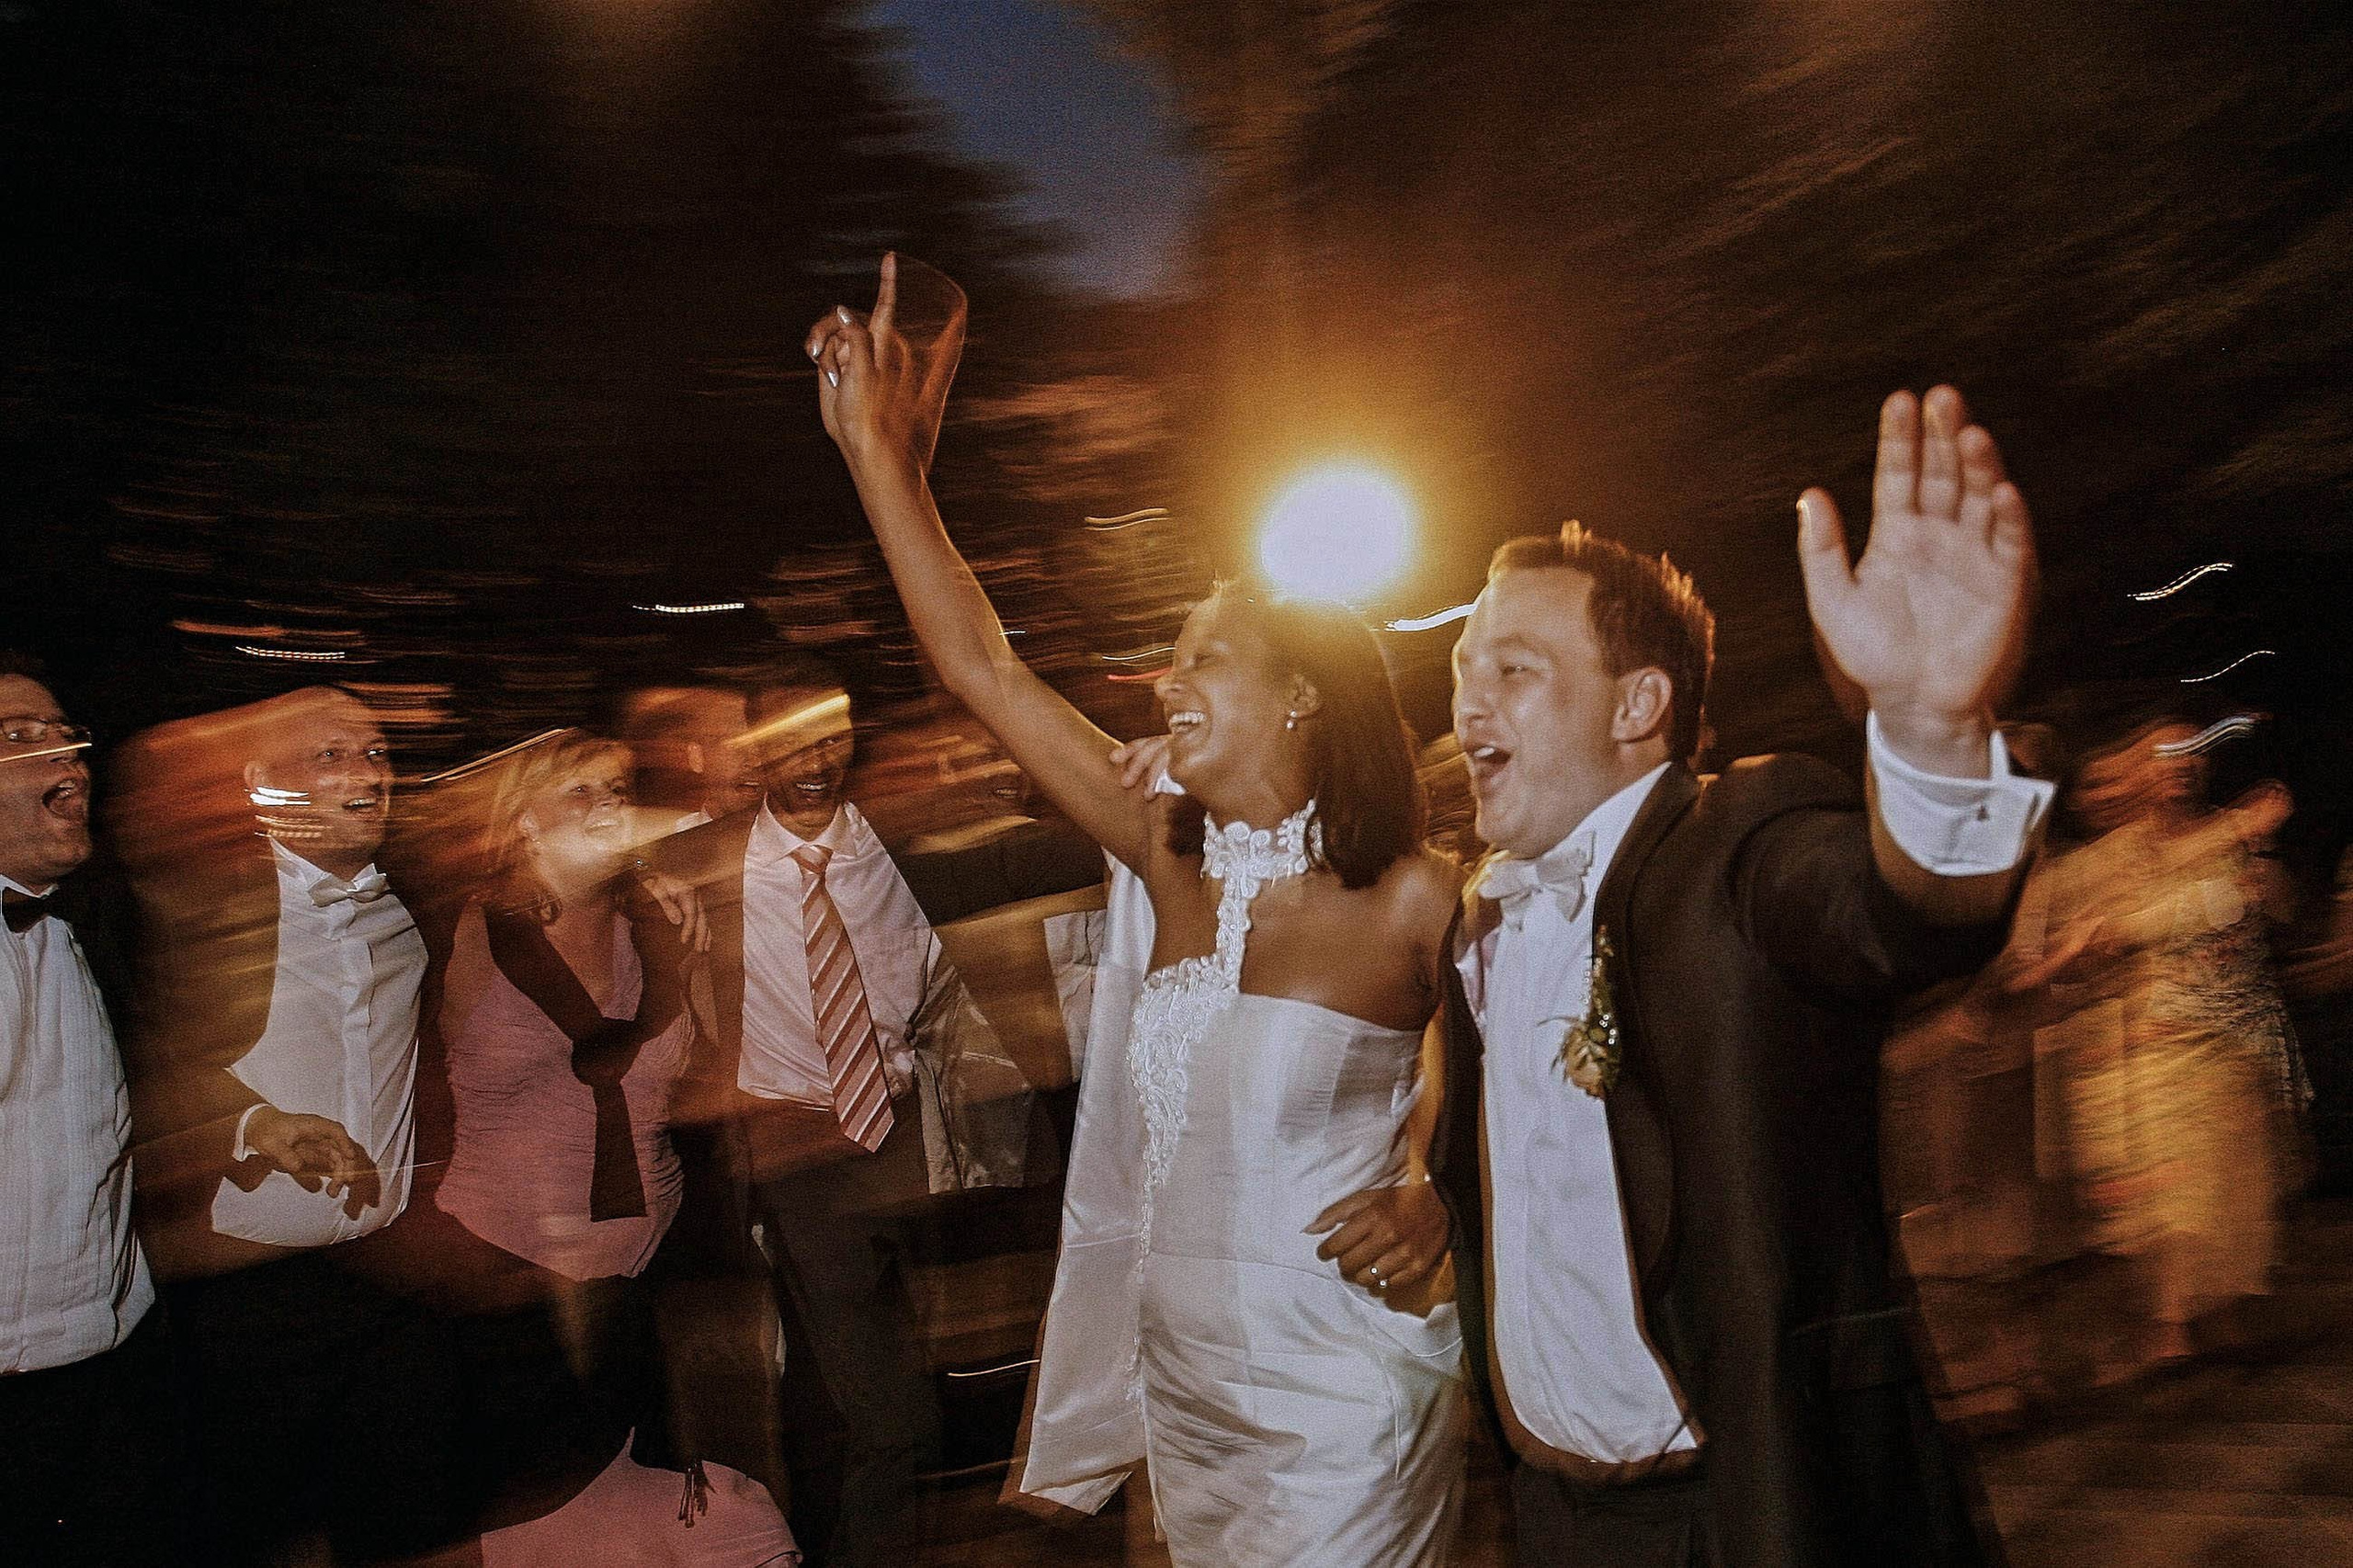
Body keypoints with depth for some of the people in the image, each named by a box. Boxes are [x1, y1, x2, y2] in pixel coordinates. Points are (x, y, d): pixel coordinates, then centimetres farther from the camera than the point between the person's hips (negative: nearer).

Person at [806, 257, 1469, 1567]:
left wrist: (1432, 1198, -17)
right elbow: (983, 669, 0)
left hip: (1333, 1397, -5)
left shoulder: (1416, 900, -14)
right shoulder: (1174, 862, -1)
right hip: (1179, 1380, 5)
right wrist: (881, 453, 0)